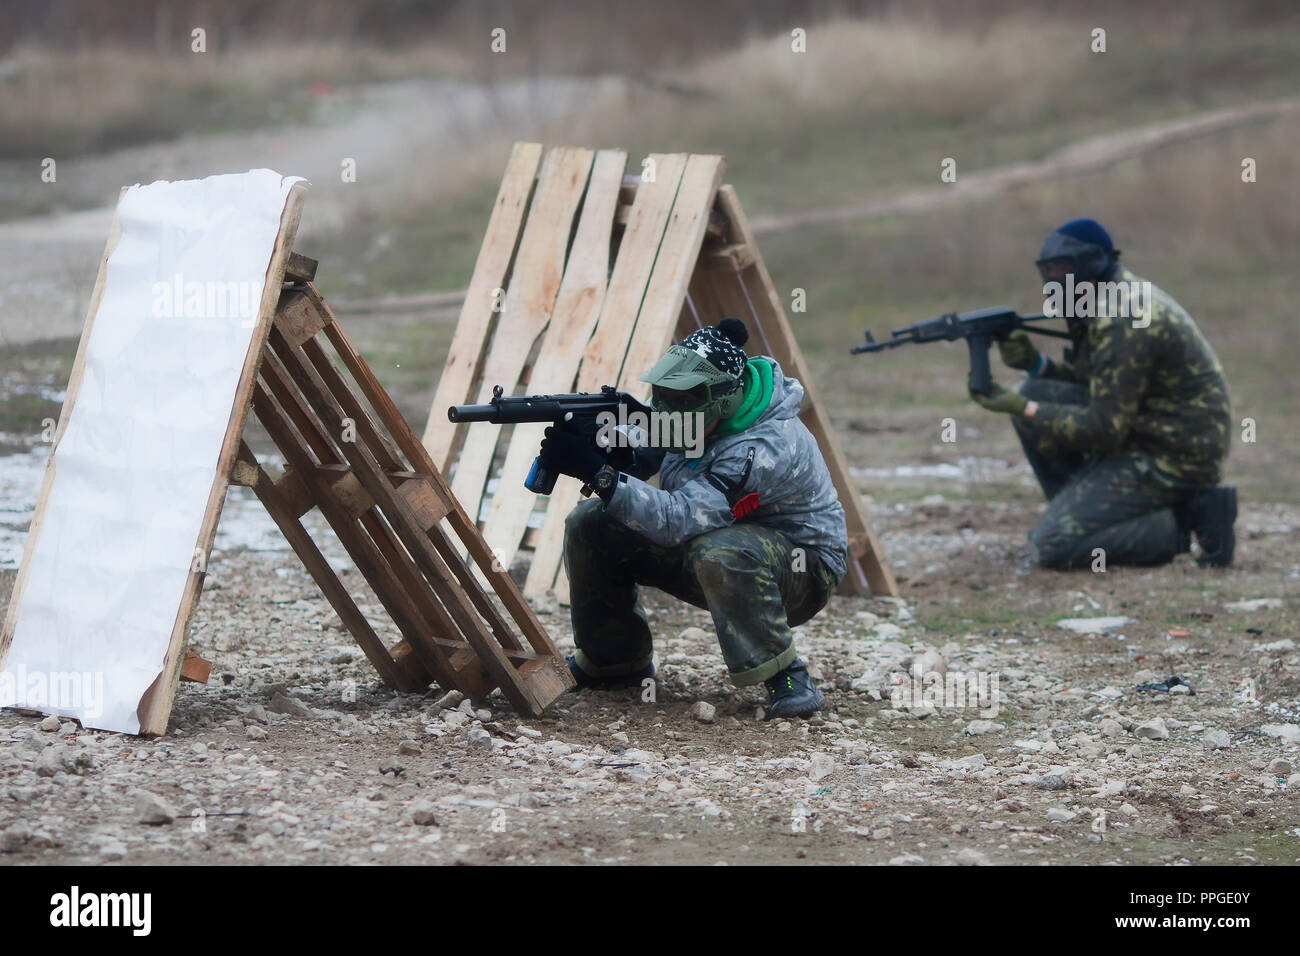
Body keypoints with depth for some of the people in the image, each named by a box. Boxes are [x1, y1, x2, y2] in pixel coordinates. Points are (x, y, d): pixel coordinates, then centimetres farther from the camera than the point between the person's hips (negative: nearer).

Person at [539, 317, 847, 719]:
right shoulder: (697, 411, -8)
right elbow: (642, 453, 1)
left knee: (719, 553, -43)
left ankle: (786, 679, -26)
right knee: (590, 524, -5)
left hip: (803, 569, -8)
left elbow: (679, 521, -41)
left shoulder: (762, 449, -34)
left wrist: (597, 473, -46)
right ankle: (613, 662, 12)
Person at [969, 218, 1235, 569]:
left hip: (1173, 460, -10)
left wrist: (1022, 409, -20)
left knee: (1052, 546, -15)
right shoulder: (1103, 306, 8)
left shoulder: (1126, 322, -23)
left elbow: (1105, 429, -23)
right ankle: (1084, 513, 8)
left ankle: (1177, 526, -6)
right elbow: (1087, 381, 16)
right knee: (1036, 394, 3)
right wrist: (1035, 364, -2)